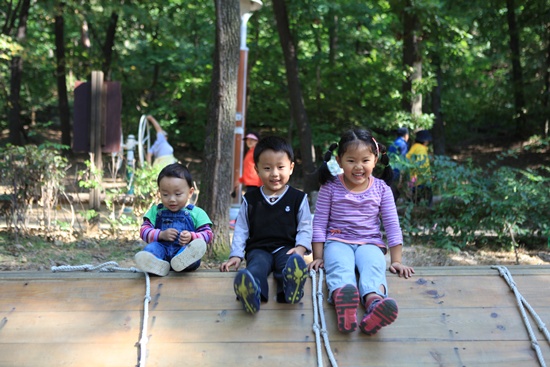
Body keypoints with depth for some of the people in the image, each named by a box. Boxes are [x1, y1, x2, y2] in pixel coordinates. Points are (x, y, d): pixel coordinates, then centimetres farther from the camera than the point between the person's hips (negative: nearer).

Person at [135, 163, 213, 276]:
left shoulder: (196, 213, 14)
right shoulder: (156, 211, 21)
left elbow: (207, 234, 7)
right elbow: (144, 231, 13)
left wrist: (192, 237, -13)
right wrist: (161, 235, -7)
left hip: (184, 248, -2)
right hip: (162, 247, 2)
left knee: (195, 248, -33)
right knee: (152, 247, -29)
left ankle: (182, 260, -66)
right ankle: (156, 263, -62)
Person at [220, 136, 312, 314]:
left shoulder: (298, 198, 11)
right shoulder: (250, 199, 15)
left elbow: (305, 227, 8)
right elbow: (241, 229, 15)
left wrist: (301, 247, -11)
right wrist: (236, 255, 2)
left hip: (286, 248, 0)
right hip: (258, 249, 0)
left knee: (291, 262, -37)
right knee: (258, 264, -36)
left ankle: (290, 287, -73)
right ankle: (252, 292, -71)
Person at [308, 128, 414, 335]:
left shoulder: (381, 188, 7)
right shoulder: (331, 187, 3)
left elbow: (392, 225, 7)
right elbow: (319, 223, 5)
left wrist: (396, 261, 1)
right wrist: (318, 257, -1)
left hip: (370, 243, 1)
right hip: (338, 242, -1)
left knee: (373, 265, -36)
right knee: (340, 266, -37)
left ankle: (374, 301, -69)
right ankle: (342, 300, -71)